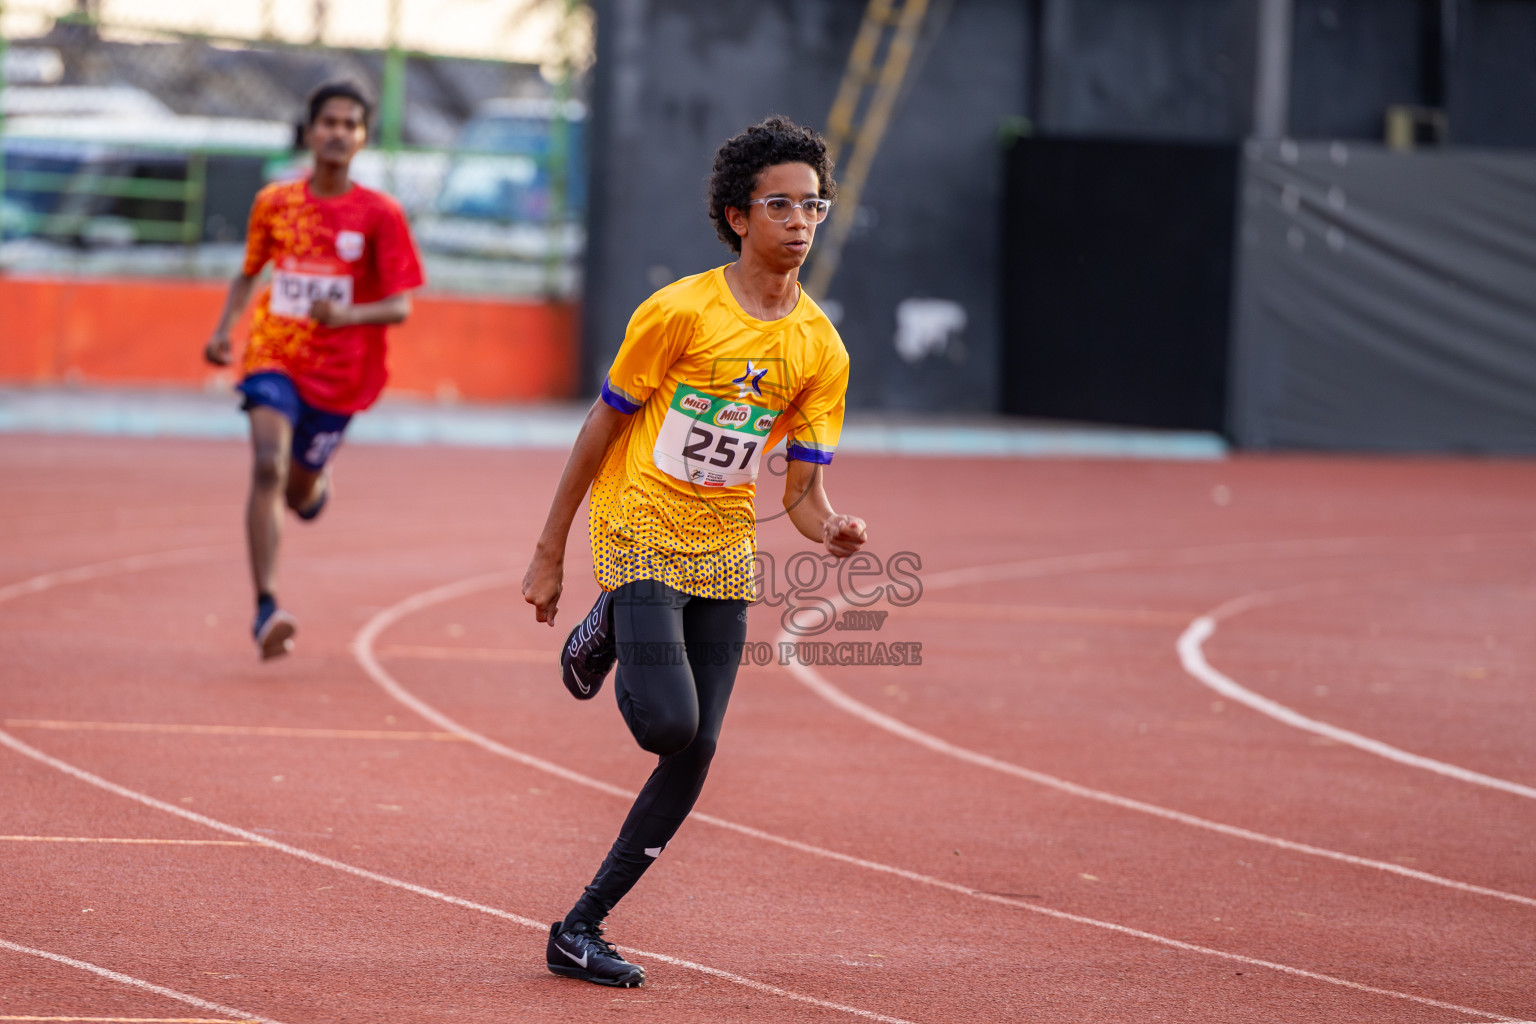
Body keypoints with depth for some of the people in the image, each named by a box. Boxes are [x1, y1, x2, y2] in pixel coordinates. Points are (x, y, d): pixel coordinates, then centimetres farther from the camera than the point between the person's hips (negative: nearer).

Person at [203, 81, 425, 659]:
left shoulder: (380, 215, -6)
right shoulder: (274, 204, 1)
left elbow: (400, 307, -9)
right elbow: (248, 274, 17)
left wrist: (349, 314, -28)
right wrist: (223, 329, 1)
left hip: (340, 373, 0)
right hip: (273, 357, 0)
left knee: (300, 495, 10)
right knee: (268, 466, -23)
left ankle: (314, 485, 51)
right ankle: (266, 609, -28)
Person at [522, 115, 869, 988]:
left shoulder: (821, 349, 2)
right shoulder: (680, 312, -10)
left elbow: (803, 490, 3)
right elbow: (601, 430, -3)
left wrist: (831, 530, -21)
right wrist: (550, 553, -2)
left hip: (726, 556, 5)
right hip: (641, 533, -5)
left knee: (696, 755, -2)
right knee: (668, 721, -22)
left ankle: (582, 928, 7)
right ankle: (609, 632, 12)